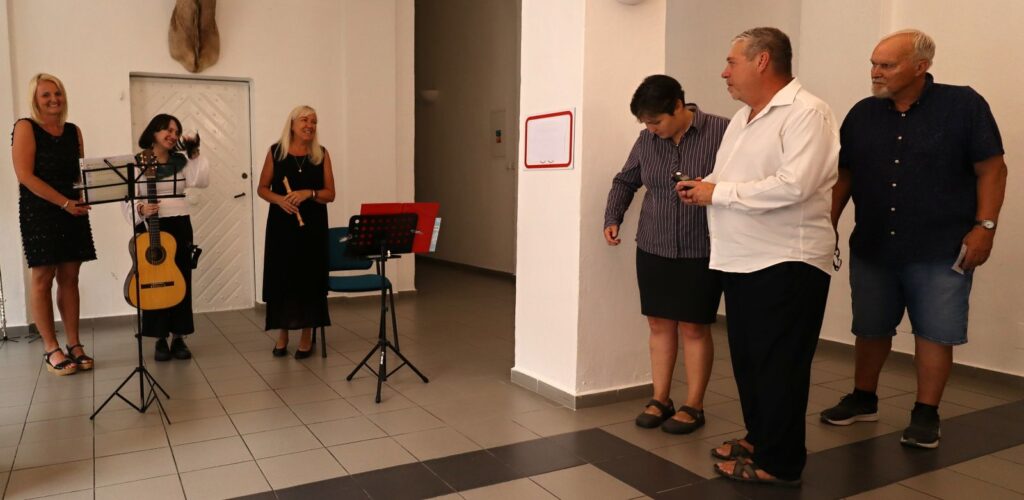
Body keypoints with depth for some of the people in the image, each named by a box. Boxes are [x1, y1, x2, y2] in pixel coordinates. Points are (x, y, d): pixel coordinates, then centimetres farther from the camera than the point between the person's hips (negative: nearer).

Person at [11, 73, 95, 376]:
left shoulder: (74, 131, 12)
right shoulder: (25, 128, -3)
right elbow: (25, 175, -12)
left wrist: (80, 200, -7)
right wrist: (64, 203, -17)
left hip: (74, 211, 5)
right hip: (39, 212, -5)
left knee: (69, 277, 6)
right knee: (42, 278, -1)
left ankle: (74, 344, 12)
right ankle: (51, 349, 4)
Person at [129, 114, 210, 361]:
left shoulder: (180, 161, 9)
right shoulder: (137, 162, -2)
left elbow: (201, 181, -6)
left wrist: (194, 154, -6)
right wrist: (141, 209, -25)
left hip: (179, 225, 4)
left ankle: (178, 338, 13)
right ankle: (160, 340, 10)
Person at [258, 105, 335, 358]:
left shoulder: (321, 154, 3)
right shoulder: (276, 152, 2)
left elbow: (330, 194, 2)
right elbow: (262, 188, 6)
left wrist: (309, 193, -16)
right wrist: (279, 199, -14)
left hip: (312, 225, 0)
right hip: (281, 224, 0)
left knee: (309, 277, 2)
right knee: (281, 276, 3)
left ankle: (307, 336, 14)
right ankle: (282, 333, 19)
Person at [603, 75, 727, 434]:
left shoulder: (720, 131, -11)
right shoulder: (647, 140, 3)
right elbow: (625, 181, 16)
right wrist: (612, 218, 5)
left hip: (700, 251, -4)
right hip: (653, 249, 4)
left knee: (693, 327, 4)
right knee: (659, 324, 10)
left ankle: (693, 406, 17)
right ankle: (660, 399, 23)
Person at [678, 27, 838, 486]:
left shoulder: (806, 112, -12)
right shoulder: (743, 117, 15)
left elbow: (793, 186, -25)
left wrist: (718, 192, -17)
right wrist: (702, 189, 0)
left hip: (786, 262, -9)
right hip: (742, 259, 9)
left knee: (778, 365, 1)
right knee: (746, 358, 16)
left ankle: (778, 462, 14)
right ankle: (759, 436, 33)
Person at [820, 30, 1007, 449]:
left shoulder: (963, 105, -6)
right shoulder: (862, 114, 4)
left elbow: (991, 170, -5)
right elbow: (844, 176, 9)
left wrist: (984, 226, -13)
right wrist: (827, 226, 4)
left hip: (941, 251, -3)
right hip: (871, 248, 4)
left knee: (934, 333, 5)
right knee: (870, 329, 14)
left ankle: (925, 415, 20)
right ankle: (863, 399, 32)